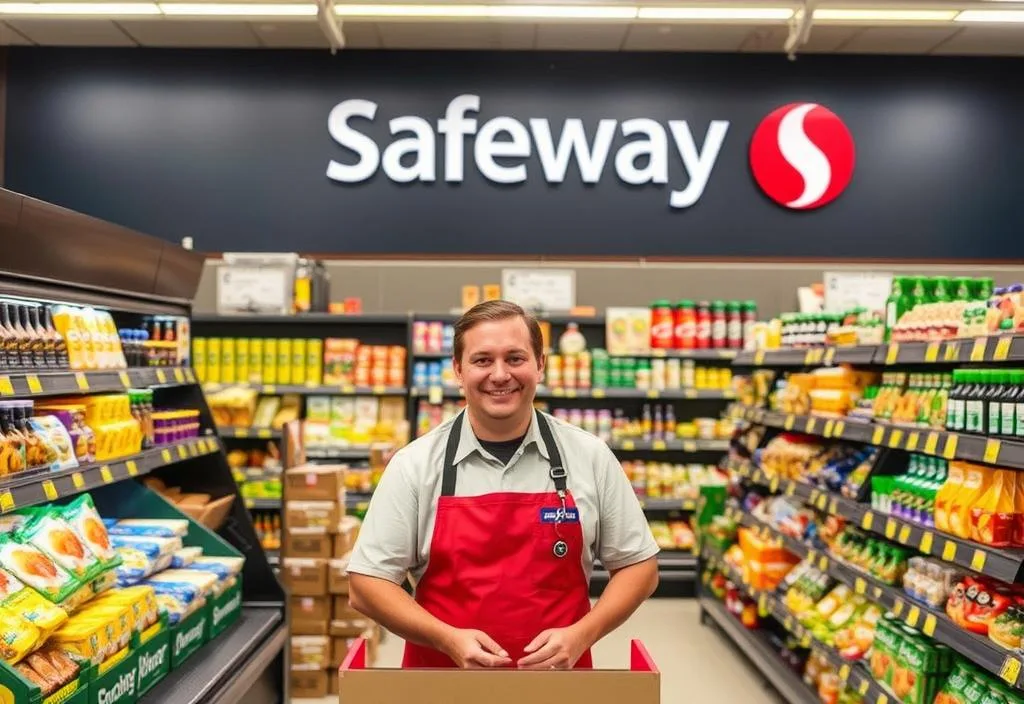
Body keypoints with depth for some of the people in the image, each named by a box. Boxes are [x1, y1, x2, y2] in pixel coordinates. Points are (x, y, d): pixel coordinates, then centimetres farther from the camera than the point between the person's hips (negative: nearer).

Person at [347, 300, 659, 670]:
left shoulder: (591, 457, -5)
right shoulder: (414, 465, -8)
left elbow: (638, 564, 2)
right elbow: (367, 583, -6)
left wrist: (581, 635, -13)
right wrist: (449, 639, -18)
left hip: (558, 673, 1)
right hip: (443, 677, 0)